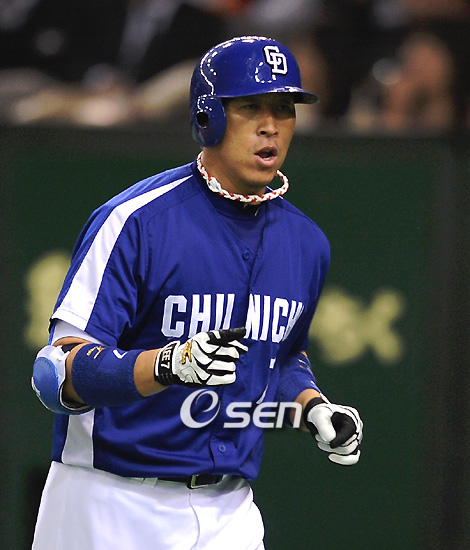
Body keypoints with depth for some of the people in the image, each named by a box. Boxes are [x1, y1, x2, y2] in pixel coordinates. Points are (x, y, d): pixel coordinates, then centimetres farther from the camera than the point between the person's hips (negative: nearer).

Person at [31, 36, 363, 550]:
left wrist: (313, 408, 5)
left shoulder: (305, 242, 8)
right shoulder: (136, 220, -13)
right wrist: (170, 365, -34)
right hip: (113, 508, -5)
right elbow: (56, 376, -20)